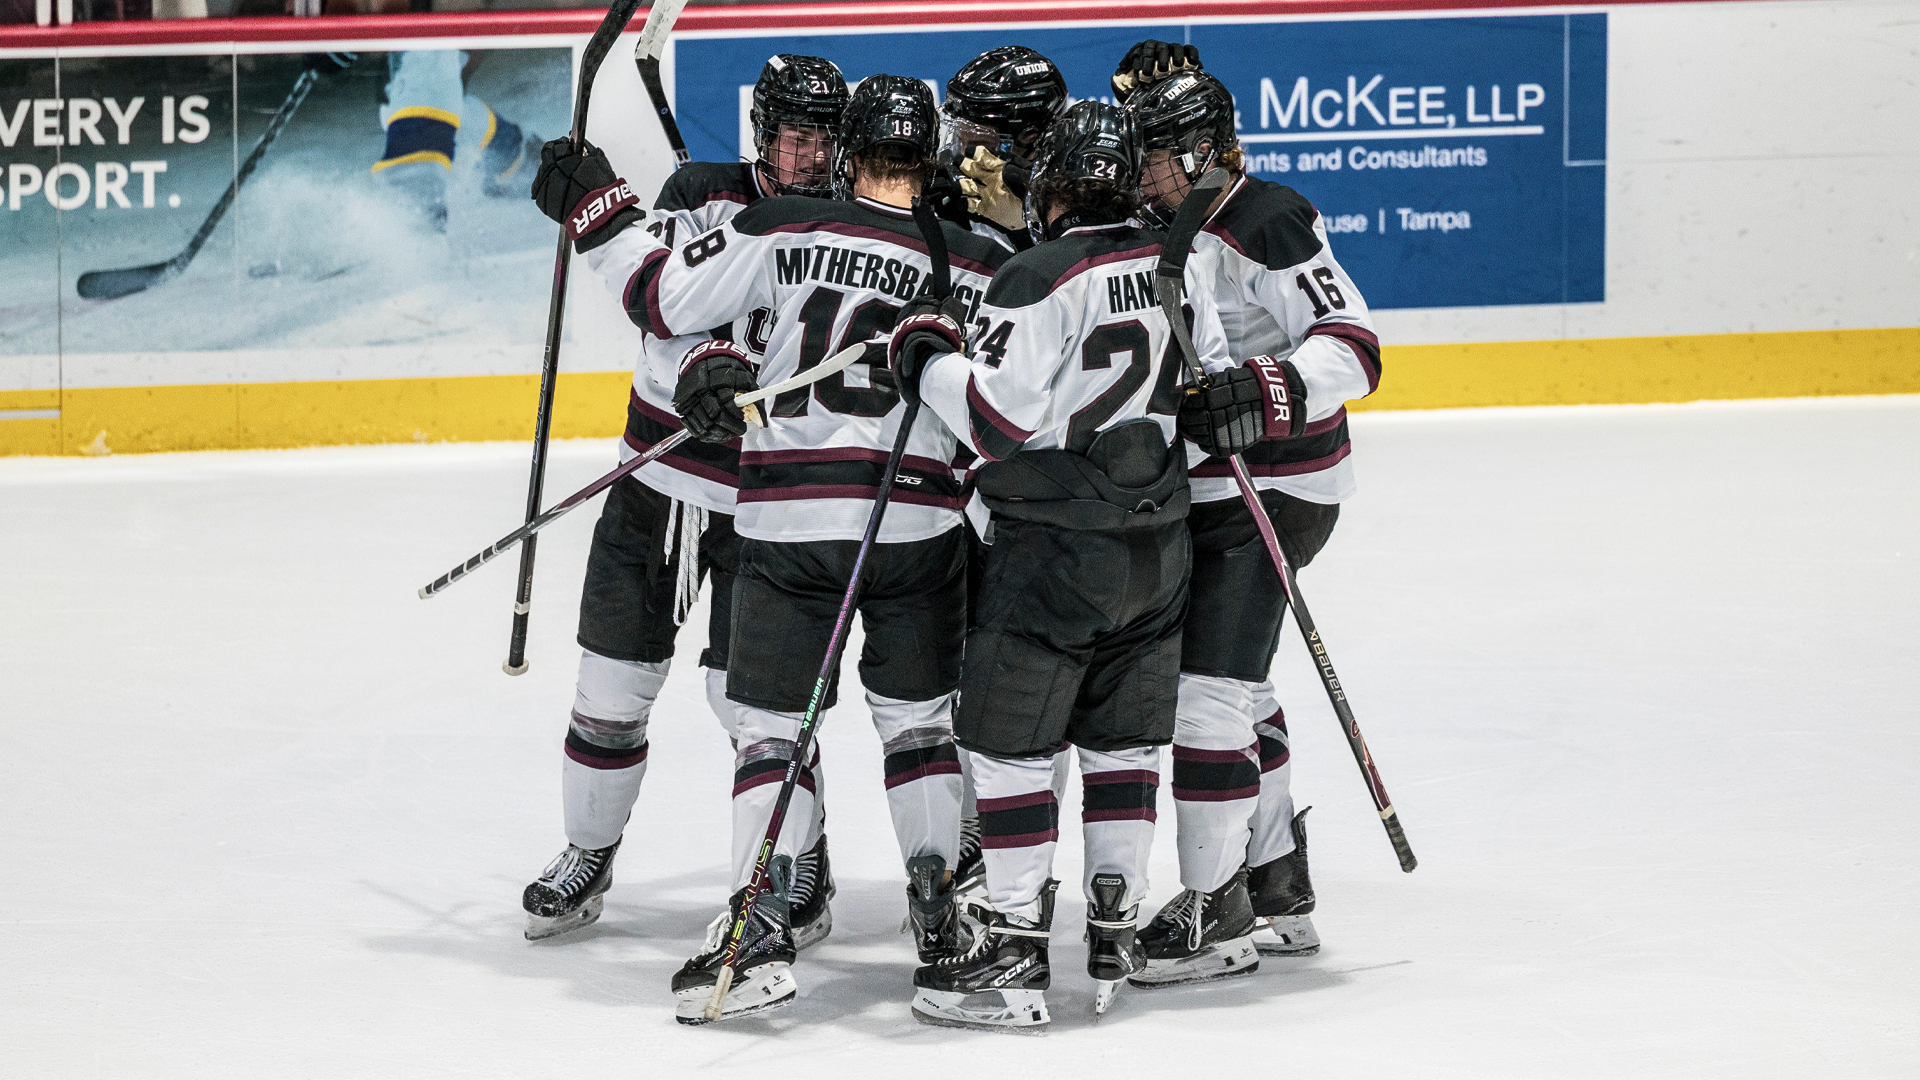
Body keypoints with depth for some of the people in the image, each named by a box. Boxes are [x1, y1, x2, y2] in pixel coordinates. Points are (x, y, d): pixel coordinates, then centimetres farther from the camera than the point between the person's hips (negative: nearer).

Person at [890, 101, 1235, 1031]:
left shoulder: (1041, 280, -16)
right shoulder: (1172, 268, 6)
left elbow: (1000, 418, -20)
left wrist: (926, 355, -8)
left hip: (1056, 547, -7)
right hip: (1159, 545, 7)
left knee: (1006, 737, -1)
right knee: (1122, 738, 15)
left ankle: (1016, 953, -2)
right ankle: (1116, 931, 17)